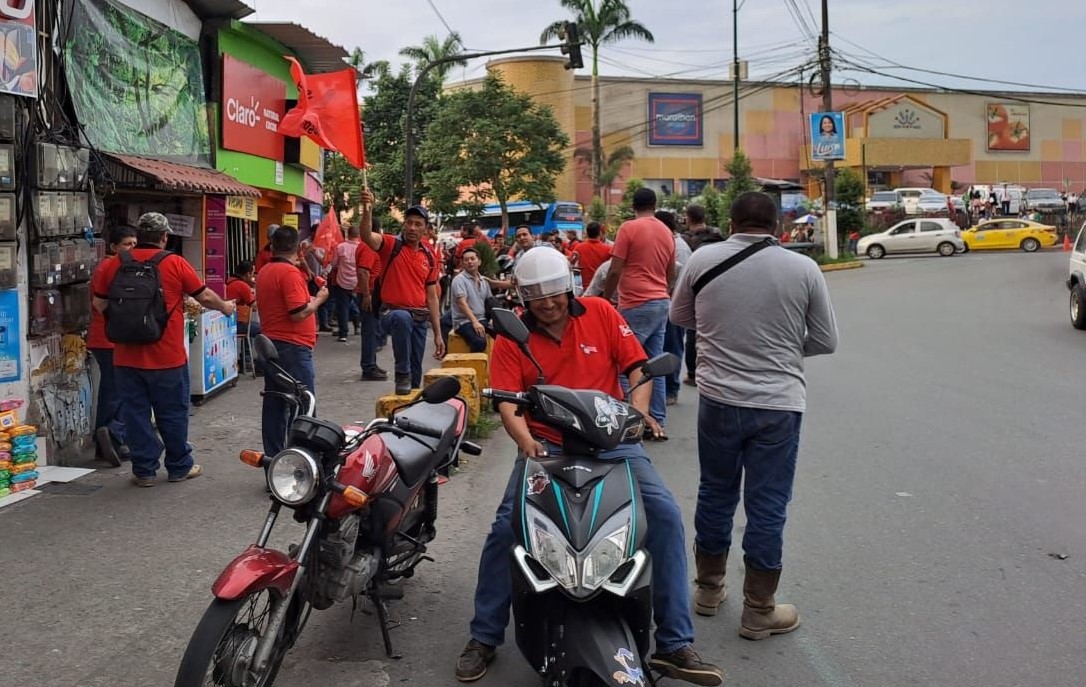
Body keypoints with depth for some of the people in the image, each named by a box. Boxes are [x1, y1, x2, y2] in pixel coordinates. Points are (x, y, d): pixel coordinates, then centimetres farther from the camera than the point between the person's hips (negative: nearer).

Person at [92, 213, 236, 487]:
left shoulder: (113, 265, 0)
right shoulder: (175, 263, -7)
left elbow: (99, 303, 6)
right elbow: (205, 296, 0)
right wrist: (225, 307, 20)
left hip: (126, 358, 2)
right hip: (167, 357, -2)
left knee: (135, 413, 10)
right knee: (173, 413, 11)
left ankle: (144, 470, 15)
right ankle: (180, 467, 22)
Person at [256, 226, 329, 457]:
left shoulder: (264, 272, 11)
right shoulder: (290, 272, -15)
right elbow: (299, 313, -21)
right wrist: (319, 299, -6)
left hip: (270, 343, 9)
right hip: (293, 346, -9)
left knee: (274, 403, 12)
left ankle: (273, 455, 17)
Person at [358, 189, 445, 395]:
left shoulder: (429, 257, 9)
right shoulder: (391, 245, -5)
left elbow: (432, 297, 12)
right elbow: (367, 236, -28)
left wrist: (438, 334, 9)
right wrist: (368, 209, -47)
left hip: (420, 317, 5)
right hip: (393, 311, -5)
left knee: (416, 372, 7)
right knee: (402, 318, -41)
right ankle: (402, 374, -26)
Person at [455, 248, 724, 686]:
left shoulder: (600, 313, 1)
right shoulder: (511, 339, -1)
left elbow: (637, 367, 2)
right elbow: (507, 403, -9)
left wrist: (638, 411, -18)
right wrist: (525, 441, -29)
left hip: (610, 440, 1)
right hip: (546, 445, 0)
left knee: (665, 514, -17)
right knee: (506, 527, -18)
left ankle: (675, 645, -9)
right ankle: (484, 638, 2)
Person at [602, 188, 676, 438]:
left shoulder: (629, 228, -8)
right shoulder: (667, 232, 13)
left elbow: (615, 270, -10)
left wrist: (605, 300, 2)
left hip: (637, 305, -7)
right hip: (662, 303, 7)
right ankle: (658, 422, 12)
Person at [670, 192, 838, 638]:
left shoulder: (703, 260, -3)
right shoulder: (803, 269, -6)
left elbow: (678, 316, 13)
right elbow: (826, 341, 1)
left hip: (719, 399, 2)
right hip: (779, 404, -2)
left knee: (715, 494, 18)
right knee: (767, 506, 8)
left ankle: (709, 588, 34)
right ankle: (759, 610, 18)